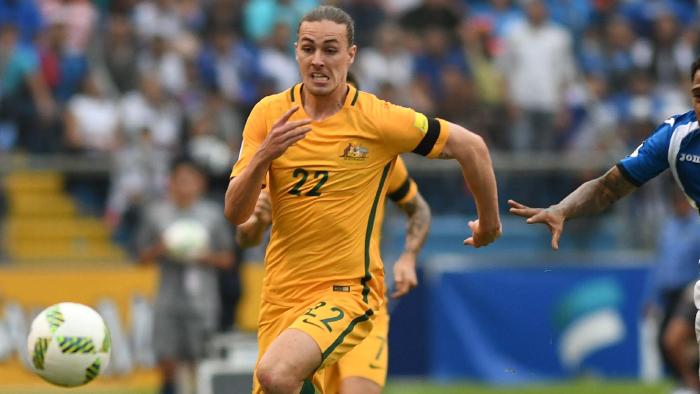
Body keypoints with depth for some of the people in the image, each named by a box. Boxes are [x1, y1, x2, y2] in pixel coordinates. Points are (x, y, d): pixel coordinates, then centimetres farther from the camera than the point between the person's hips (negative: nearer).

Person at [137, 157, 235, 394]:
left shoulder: (213, 215, 5)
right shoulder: (156, 214, 6)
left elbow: (227, 259, 9)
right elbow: (143, 257, 10)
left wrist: (207, 256, -10)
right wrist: (160, 249, -10)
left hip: (202, 301, 0)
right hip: (169, 299, 1)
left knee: (197, 361, -3)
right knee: (166, 359, -7)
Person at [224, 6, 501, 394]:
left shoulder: (377, 119, -9)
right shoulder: (268, 114, 0)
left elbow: (470, 147, -1)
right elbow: (234, 213, -4)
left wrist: (489, 224, 9)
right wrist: (263, 155, -22)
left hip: (348, 290, -5)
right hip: (281, 290, 5)